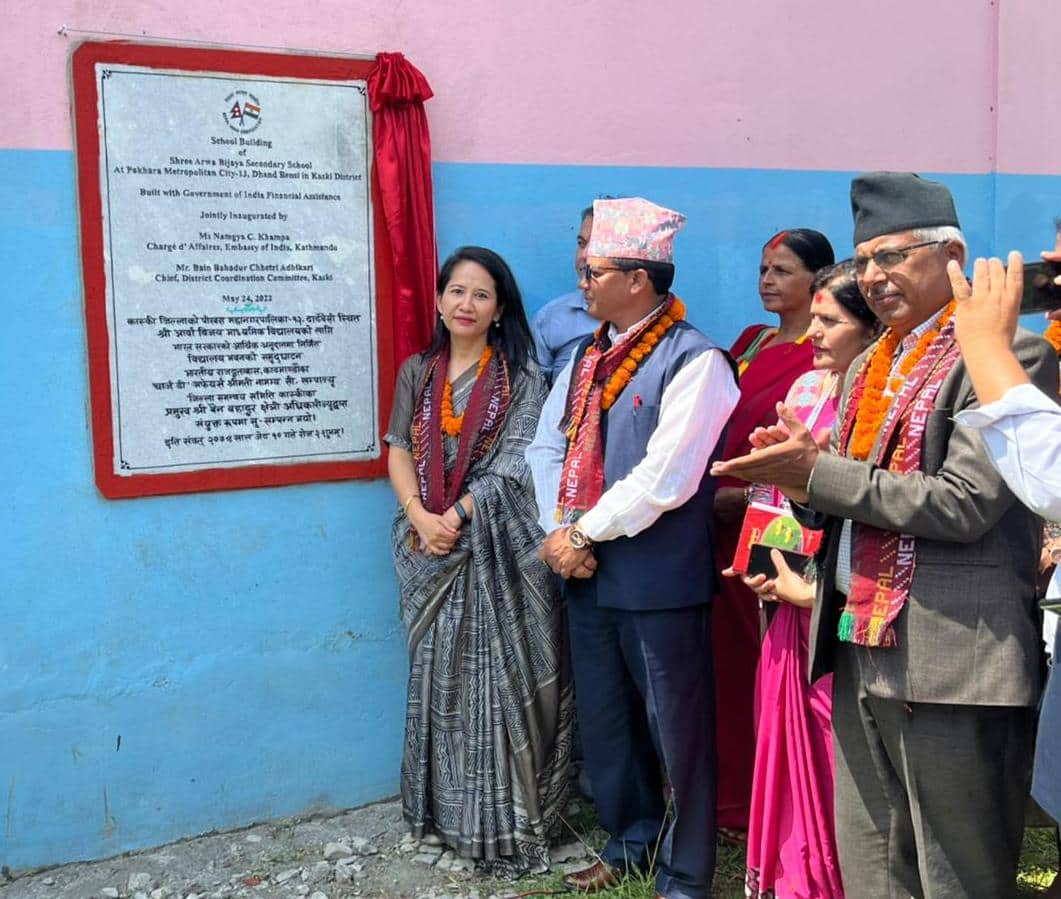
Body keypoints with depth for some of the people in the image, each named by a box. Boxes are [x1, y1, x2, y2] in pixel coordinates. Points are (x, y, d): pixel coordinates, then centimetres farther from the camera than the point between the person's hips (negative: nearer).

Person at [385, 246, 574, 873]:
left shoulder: (521, 378, -1)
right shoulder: (418, 373, 11)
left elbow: (514, 466, -9)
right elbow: (399, 452, 7)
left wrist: (458, 515, -16)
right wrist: (420, 516, -9)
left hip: (499, 549, -3)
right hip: (434, 548, 4)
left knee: (498, 676, -3)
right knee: (439, 678, 10)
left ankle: (503, 818, 9)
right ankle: (445, 812, 22)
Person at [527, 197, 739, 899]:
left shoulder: (693, 361, -15)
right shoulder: (589, 354, 10)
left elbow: (663, 479, -22)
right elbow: (548, 444, 9)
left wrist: (585, 533, -13)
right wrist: (557, 530, -5)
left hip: (659, 579, -7)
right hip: (588, 574, 8)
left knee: (676, 728, 7)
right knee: (605, 719, 20)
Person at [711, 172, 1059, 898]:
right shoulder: (868, 368, 17)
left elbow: (963, 504, -18)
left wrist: (818, 473, -15)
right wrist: (805, 483, -4)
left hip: (953, 661, -8)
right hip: (860, 650, 8)